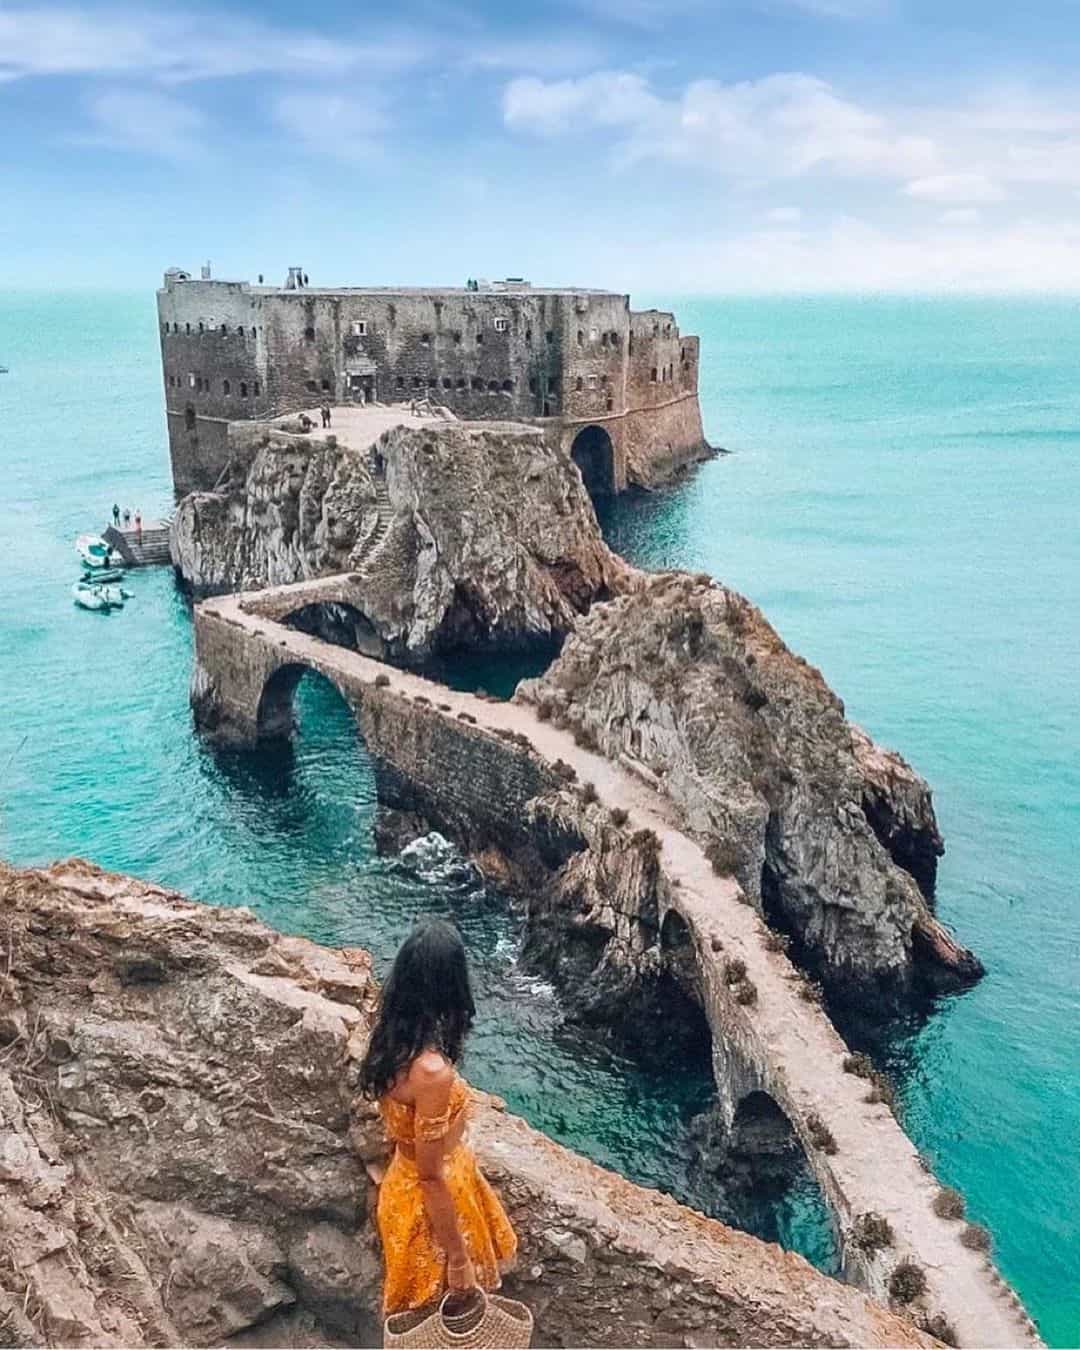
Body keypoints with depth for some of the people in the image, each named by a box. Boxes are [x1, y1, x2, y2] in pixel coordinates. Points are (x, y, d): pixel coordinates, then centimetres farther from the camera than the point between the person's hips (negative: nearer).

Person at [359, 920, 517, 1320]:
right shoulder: (432, 1070, -38)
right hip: (431, 1202, -7)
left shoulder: (393, 1036, -11)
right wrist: (458, 1259, -16)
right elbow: (431, 1176, -28)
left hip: (404, 1182, 8)